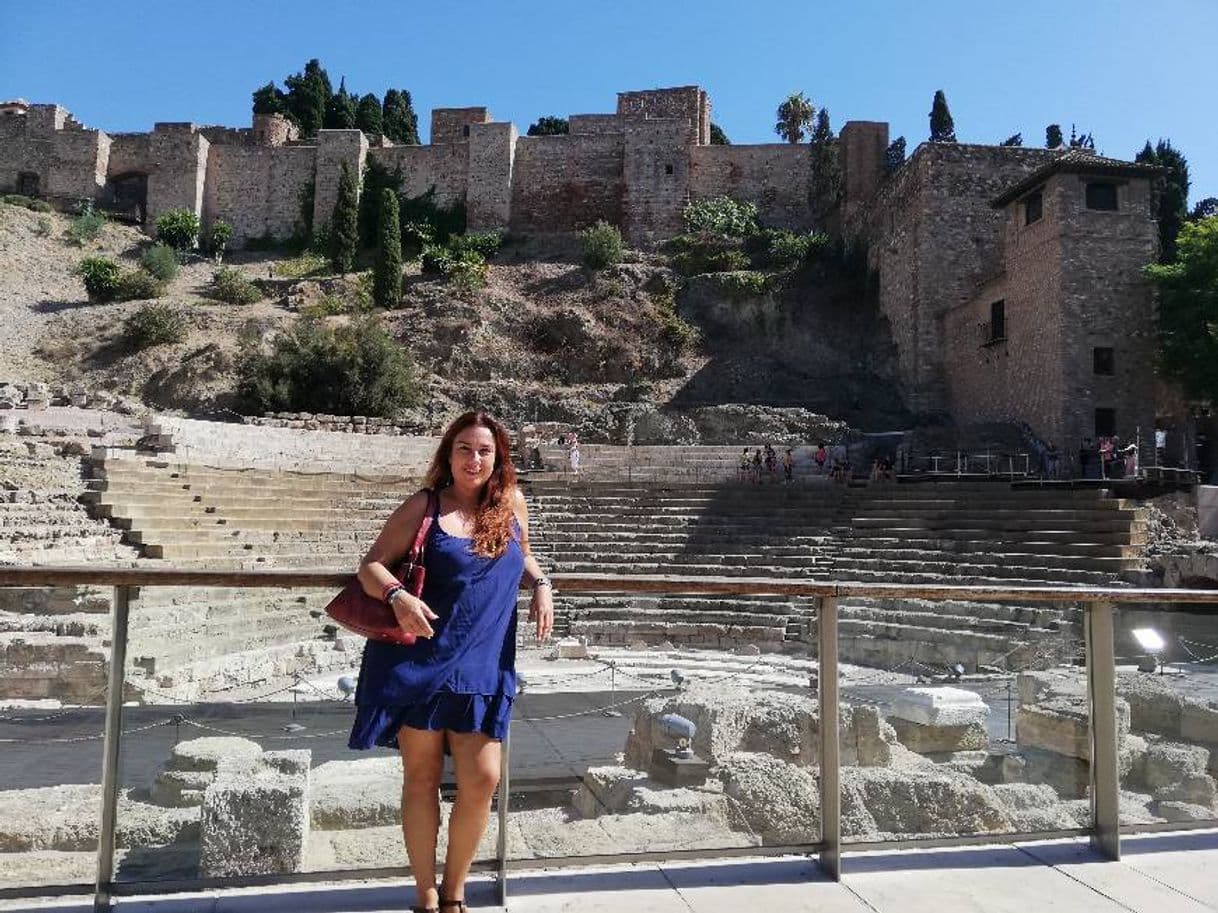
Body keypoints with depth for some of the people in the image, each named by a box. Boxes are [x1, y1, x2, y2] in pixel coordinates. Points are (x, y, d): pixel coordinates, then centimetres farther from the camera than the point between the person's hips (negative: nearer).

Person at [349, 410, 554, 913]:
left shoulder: (512, 504, 6)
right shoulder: (424, 506, -4)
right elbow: (370, 566, -4)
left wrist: (540, 583, 4)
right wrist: (398, 597, -24)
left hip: (482, 666, 3)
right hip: (420, 661, -2)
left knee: (482, 780, 1)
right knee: (422, 778, 8)